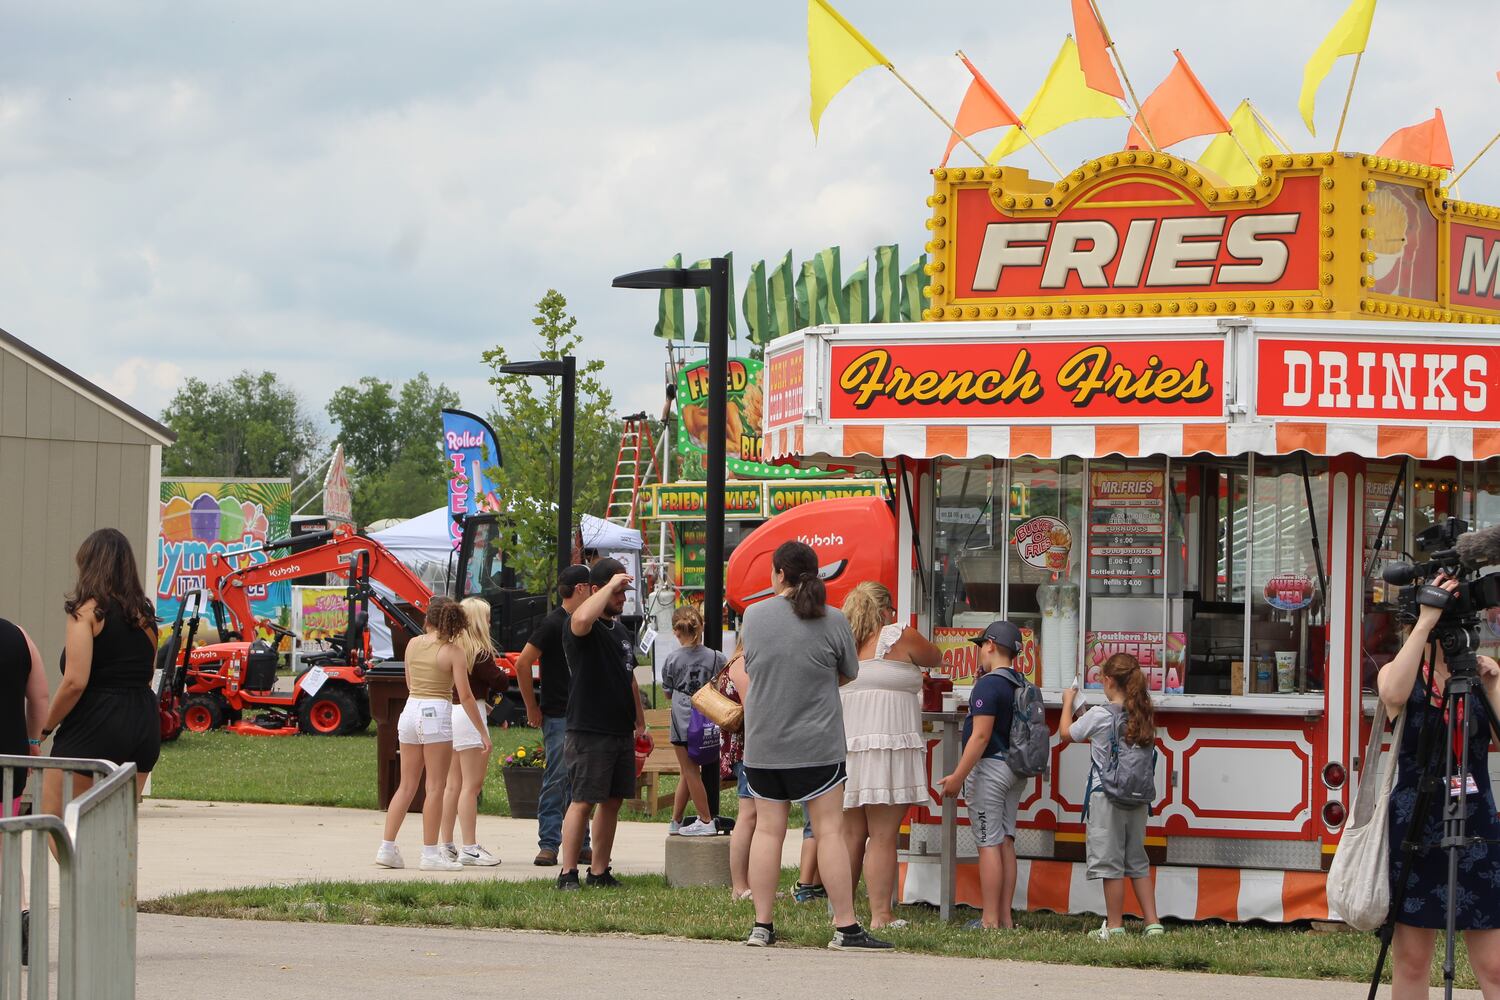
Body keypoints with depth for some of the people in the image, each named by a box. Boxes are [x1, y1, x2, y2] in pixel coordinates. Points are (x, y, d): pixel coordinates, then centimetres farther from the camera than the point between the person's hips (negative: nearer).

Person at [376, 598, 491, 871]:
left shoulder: (413, 644, 8)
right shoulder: (453, 651, -6)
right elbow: (465, 696, -9)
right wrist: (483, 733, -5)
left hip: (410, 710, 5)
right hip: (437, 713, -5)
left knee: (406, 785, 12)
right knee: (435, 787, 0)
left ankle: (387, 848, 10)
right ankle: (430, 853, 0)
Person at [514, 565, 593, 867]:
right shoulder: (554, 623, -11)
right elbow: (522, 663, -15)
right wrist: (532, 708, -10)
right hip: (558, 716, -7)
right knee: (556, 781, -7)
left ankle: (580, 845, 13)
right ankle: (548, 845, -4)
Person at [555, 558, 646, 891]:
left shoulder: (621, 630, 18)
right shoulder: (583, 627, -9)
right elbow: (582, 619, -36)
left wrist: (639, 720, 23)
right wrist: (611, 585, -26)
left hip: (621, 731, 8)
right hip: (589, 731, -8)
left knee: (613, 801, 8)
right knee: (583, 801, -8)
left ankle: (599, 872, 13)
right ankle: (568, 873, -5)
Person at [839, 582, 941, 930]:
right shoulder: (899, 638, -1)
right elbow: (935, 657, 16)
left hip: (843, 746, 5)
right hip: (886, 745, -5)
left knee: (850, 836, 9)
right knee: (882, 837, -5)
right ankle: (880, 915, -7)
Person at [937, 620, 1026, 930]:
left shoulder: (988, 684, -15)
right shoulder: (1021, 686, 11)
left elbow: (981, 735, -20)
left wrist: (958, 776, -19)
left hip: (989, 765, -9)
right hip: (1015, 771, 9)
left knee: (989, 844, -7)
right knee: (1005, 843, 10)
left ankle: (990, 921, -8)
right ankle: (1005, 918, 11)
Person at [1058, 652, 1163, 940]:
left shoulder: (1099, 716, -13)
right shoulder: (1143, 716, 2)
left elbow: (1066, 734, 1)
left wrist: (1068, 703, 17)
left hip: (1106, 796, -6)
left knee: (1111, 863, 2)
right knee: (1138, 862, 14)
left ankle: (1114, 926, 5)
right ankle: (1152, 922, 11)